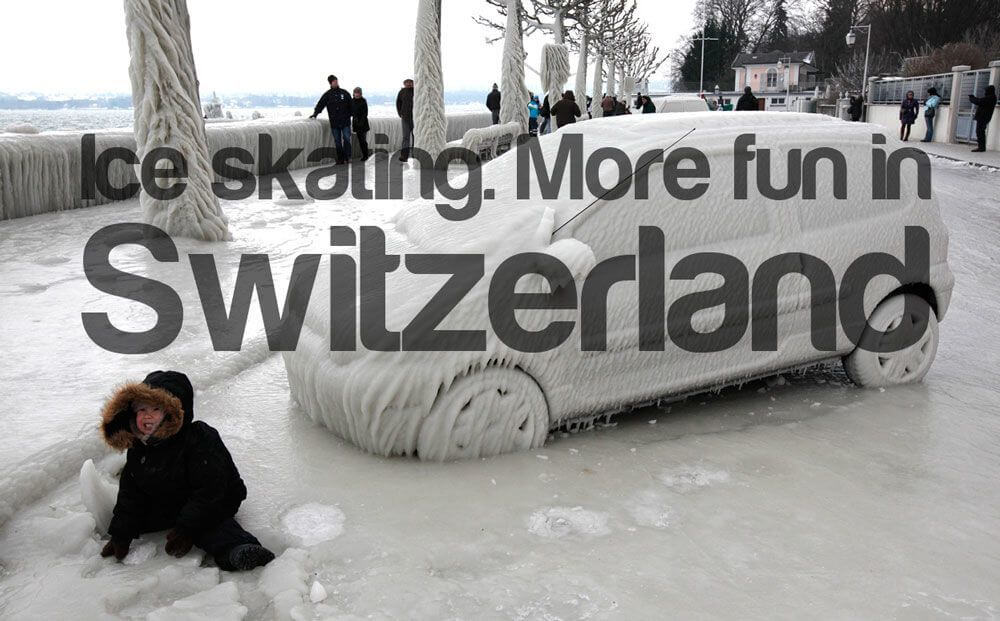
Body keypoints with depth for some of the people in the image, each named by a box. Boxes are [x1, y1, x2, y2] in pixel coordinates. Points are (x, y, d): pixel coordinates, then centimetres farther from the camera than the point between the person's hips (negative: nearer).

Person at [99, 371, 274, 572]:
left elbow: (209, 491, -26)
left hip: (216, 504, -8)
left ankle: (235, 550, -54)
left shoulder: (201, 440, -25)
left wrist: (186, 529, -28)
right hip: (167, 507, 8)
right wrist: (120, 535, -2)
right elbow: (131, 495, 6)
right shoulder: (138, 449, -1)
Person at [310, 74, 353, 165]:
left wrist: (349, 115, 3)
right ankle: (340, 159, 8)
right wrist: (315, 114, -9)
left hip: (345, 121, 0)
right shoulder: (327, 95, 6)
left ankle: (347, 157, 0)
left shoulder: (345, 93, 7)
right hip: (334, 122, 1)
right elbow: (320, 105, 2)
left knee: (347, 139, -6)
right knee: (337, 141, 3)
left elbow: (350, 106, 12)